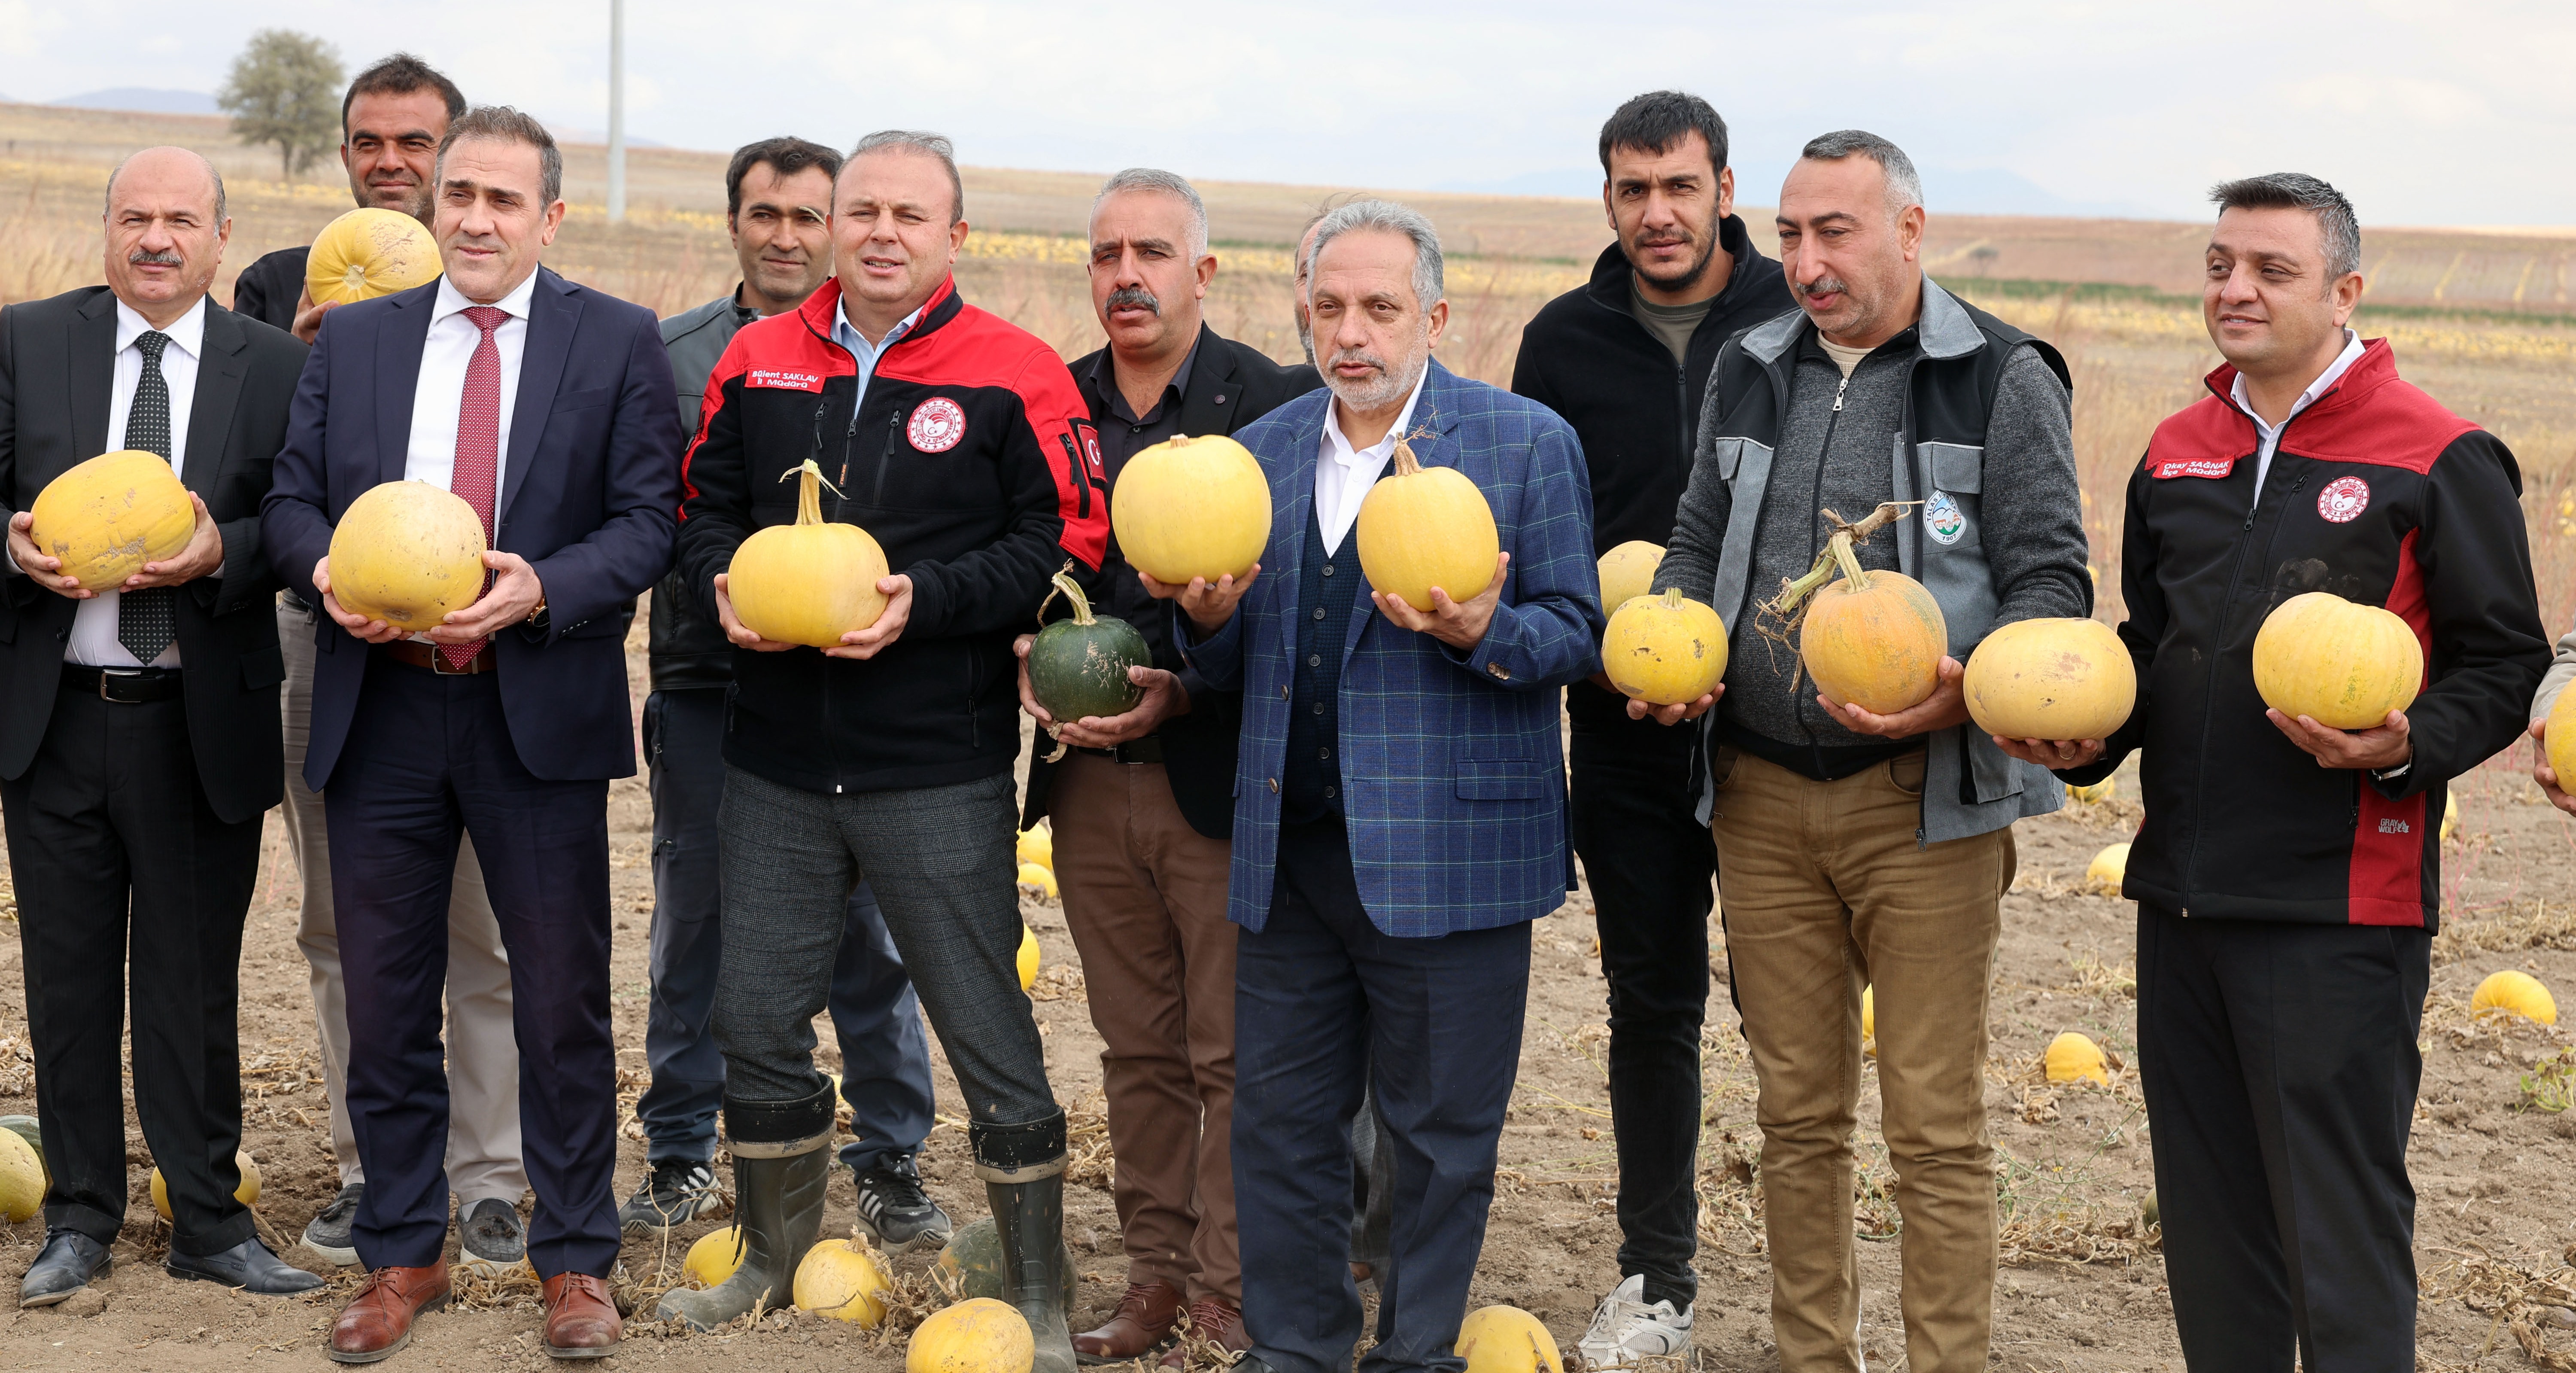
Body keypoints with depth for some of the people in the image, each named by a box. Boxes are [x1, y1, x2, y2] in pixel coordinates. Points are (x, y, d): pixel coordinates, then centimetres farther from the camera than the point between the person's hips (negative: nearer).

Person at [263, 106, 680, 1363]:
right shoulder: (352, 339, 10)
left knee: (563, 998, 5)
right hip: (380, 712, 3)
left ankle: (574, 1261, 19)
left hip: (539, 714, -3)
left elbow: (647, 521, -3)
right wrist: (326, 566, -13)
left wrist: (543, 588, -19)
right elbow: (290, 496, 9)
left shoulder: (618, 342, 1)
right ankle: (402, 1254, 24)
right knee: (384, 997, 10)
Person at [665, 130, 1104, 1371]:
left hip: (938, 774, -4)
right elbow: (703, 507, 16)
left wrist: (925, 601, -18)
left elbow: (1066, 539, -8)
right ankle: (776, 1255, 34)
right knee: (757, 1021, 14)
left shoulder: (1015, 375, -5)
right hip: (774, 765, 4)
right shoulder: (757, 362, 8)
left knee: (988, 1033, 1)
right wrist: (724, 583, -5)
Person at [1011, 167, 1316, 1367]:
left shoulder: (1278, 403, -6)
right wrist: (1027, 666, -5)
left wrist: (1183, 692, -18)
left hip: (1219, 780, -4)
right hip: (1091, 783, 5)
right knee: (1137, 1051, 13)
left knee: (1233, 1053, 1)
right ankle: (1156, 1274, 24)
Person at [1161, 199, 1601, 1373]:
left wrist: (1484, 633, -22)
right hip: (1289, 854, 4)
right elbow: (1233, 666, 16)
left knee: (1440, 1131, 5)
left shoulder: (1527, 441, -1)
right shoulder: (1262, 452, 13)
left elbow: (1575, 633, -2)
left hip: (1449, 851, -4)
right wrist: (1210, 617, -7)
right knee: (1279, 1117, 11)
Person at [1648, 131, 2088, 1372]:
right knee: (1795, 1109, 12)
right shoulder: (1748, 371, 12)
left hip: (1924, 797, -4)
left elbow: (2051, 579, -6)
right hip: (1760, 794, 5)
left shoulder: (2002, 380, -3)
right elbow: (1699, 543, 21)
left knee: (1935, 1122, 0)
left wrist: (1966, 691, -24)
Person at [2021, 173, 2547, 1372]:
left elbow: (2505, 664, -4)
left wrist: (2410, 745, -22)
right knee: (2209, 1218, 14)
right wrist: (2092, 739, 5)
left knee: (2342, 1224, -2)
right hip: (2180, 896, 6)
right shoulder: (2176, 456, 14)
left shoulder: (2437, 458, -4)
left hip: (2338, 911, -6)